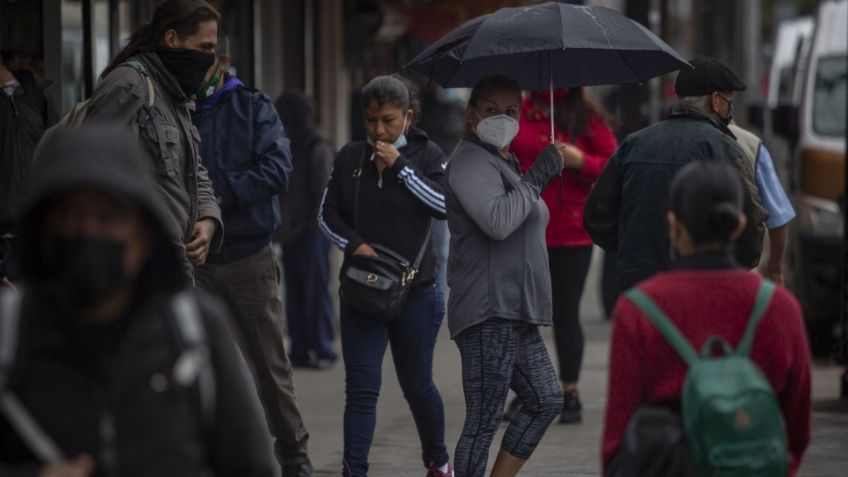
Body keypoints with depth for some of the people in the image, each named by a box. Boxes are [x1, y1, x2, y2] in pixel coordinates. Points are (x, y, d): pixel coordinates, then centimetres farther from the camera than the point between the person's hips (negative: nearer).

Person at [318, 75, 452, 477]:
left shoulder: (426, 155, -2)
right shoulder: (350, 157, 3)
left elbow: (445, 205, -17)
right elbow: (328, 214, 9)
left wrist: (400, 166, -20)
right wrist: (353, 244, -9)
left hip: (415, 289, -1)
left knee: (417, 384, 11)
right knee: (361, 387, -6)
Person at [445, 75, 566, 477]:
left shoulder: (505, 163, 21)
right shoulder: (472, 161, -11)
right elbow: (497, 221, -27)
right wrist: (538, 176, -19)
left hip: (515, 315, 10)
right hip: (488, 314, -10)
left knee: (547, 400, 12)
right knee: (483, 420, -8)